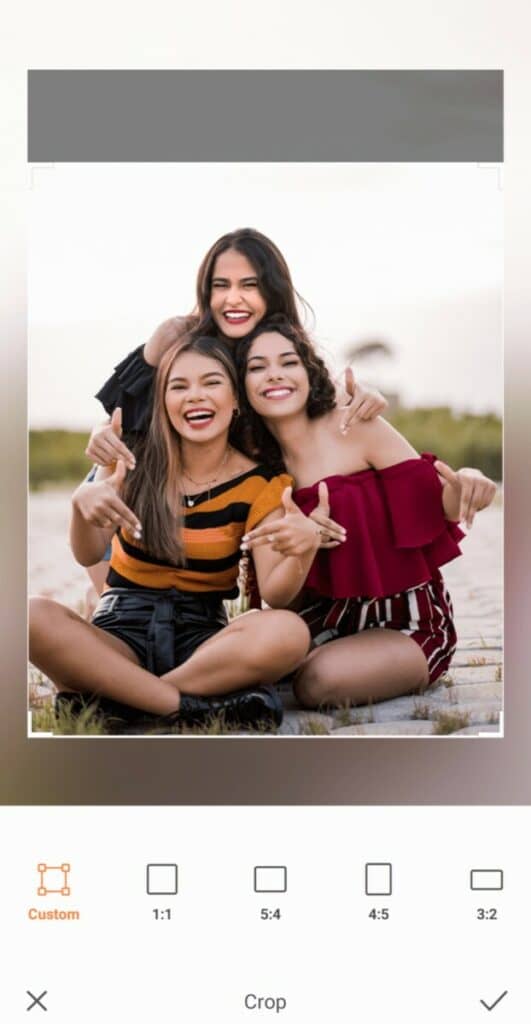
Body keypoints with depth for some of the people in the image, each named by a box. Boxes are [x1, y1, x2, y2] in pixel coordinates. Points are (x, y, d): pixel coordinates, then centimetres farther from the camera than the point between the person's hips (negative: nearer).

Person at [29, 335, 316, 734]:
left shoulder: (261, 483, -2)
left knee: (289, 632, -32)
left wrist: (304, 549, -31)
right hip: (122, 630, 0)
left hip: (203, 636, 0)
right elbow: (88, 555, -9)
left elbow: (274, 594, -9)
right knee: (35, 616, -31)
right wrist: (82, 502, -31)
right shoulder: (135, 461, 1)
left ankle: (105, 697, -25)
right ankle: (196, 708, -29)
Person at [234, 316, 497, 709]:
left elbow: (433, 506, -10)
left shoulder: (354, 426, -12)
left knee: (320, 680, -29)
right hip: (331, 616, 5)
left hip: (407, 620, -5)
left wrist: (464, 486, -35)